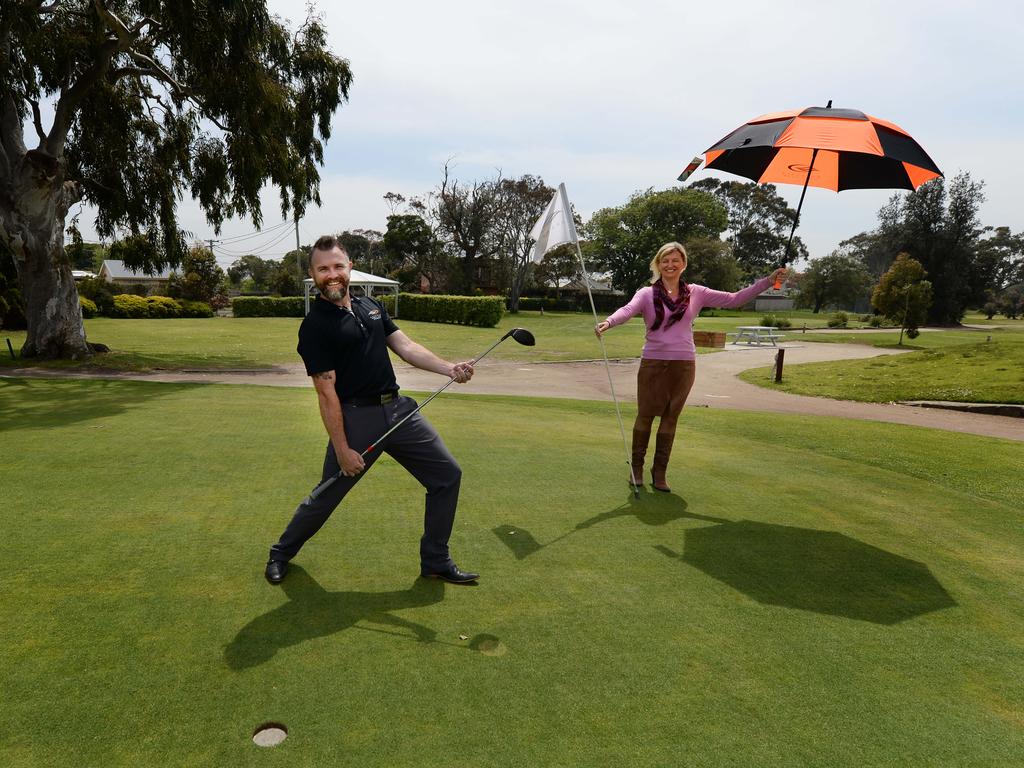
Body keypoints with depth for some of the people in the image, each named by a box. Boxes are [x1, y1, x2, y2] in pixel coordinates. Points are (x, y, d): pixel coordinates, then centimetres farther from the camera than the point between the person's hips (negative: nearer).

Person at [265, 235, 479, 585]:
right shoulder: (315, 326, -10)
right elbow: (327, 393, -14)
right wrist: (342, 450, -15)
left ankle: (435, 562, 20)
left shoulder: (371, 306, 11)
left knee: (448, 476, 6)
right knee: (325, 499, 6)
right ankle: (281, 553, 35)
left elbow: (406, 346, 8)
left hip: (398, 409, 7)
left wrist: (449, 368, -8)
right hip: (356, 419, -6)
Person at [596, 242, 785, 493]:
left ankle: (659, 472, 22)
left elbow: (734, 299, 7)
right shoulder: (647, 294, -2)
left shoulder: (696, 293, 6)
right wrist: (608, 321, -42)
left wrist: (768, 281, 1)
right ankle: (637, 467, 22)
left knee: (670, 418, 9)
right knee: (645, 415, 5)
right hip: (653, 363, -2)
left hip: (683, 365, 2)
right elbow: (628, 310, -20)